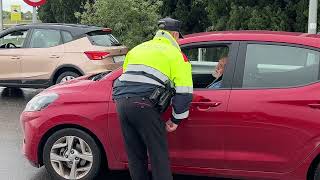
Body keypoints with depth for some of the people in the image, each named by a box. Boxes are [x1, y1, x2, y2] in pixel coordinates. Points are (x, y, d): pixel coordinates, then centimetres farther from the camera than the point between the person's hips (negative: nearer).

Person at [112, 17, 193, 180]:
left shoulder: (138, 48, 27)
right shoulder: (175, 54, 8)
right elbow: (184, 93, 3)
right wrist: (175, 120, 13)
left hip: (121, 101, 6)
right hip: (143, 105, -6)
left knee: (135, 155, 16)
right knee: (159, 156, 3)